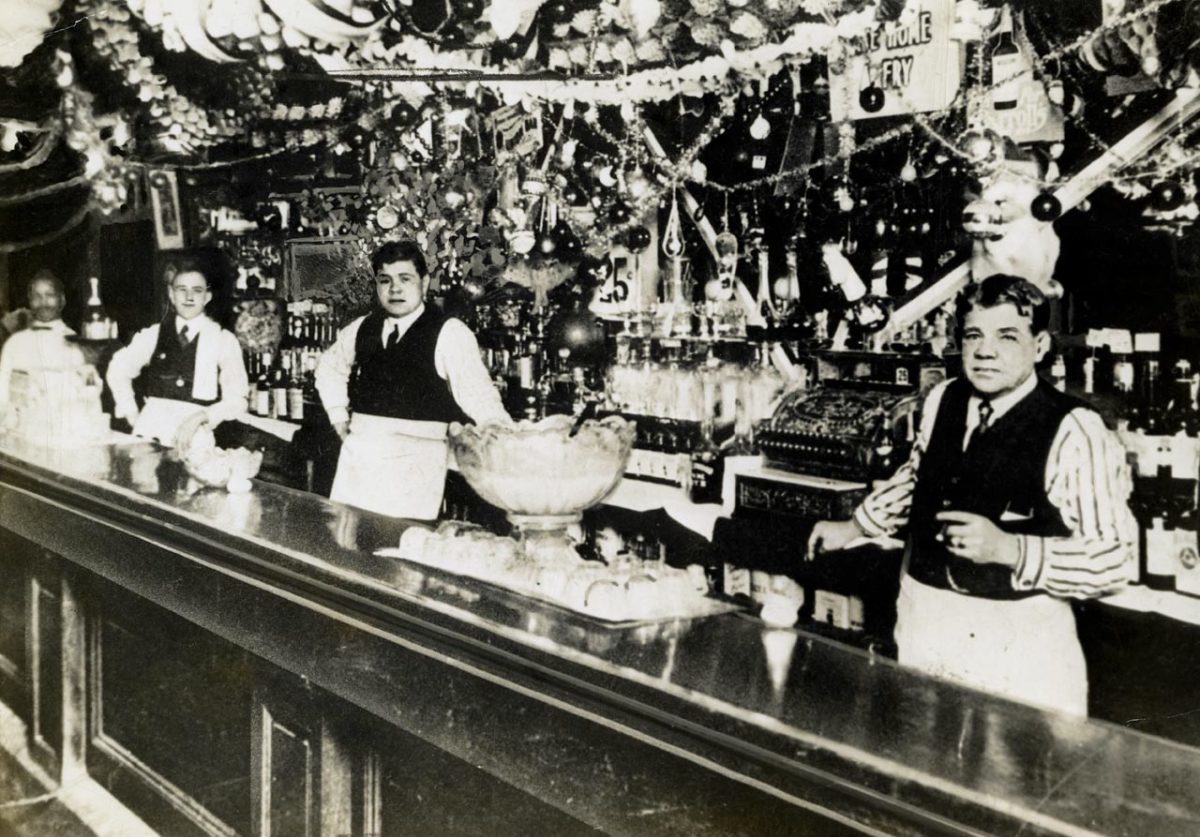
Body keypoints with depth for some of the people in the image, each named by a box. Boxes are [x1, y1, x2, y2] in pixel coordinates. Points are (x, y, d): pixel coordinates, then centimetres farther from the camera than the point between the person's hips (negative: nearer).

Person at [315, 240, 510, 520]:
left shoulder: (449, 332, -6)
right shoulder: (362, 328, 11)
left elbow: (477, 394, -14)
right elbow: (329, 366, 30)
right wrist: (339, 416, 19)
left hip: (415, 461, -5)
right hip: (358, 452, 5)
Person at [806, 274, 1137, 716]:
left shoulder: (1073, 432, -17)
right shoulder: (942, 400, 1)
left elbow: (1117, 558, -17)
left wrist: (1008, 549, -27)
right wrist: (853, 527, 26)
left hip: (1017, 636, -5)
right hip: (923, 617, 6)